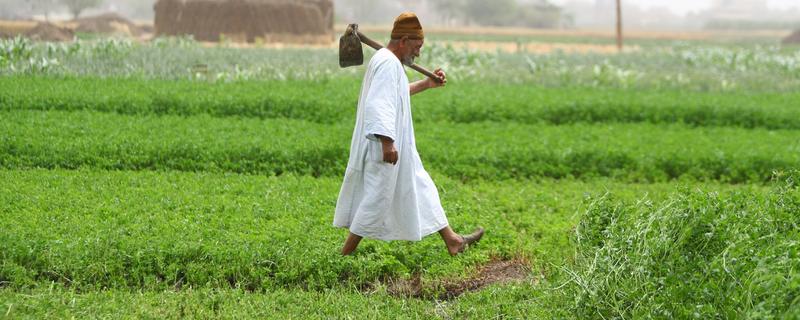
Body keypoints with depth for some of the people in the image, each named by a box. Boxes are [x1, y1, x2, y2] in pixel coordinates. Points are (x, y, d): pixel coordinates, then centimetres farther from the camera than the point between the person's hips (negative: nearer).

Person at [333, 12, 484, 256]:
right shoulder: (388, 64, -19)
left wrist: (426, 84, 32)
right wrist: (387, 142, -34)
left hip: (397, 146, 11)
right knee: (376, 200, -3)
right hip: (384, 147, -11)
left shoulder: (388, 62, 15)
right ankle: (345, 255, 5)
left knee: (421, 188, 15)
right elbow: (378, 104, -30)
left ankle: (452, 240, 22)